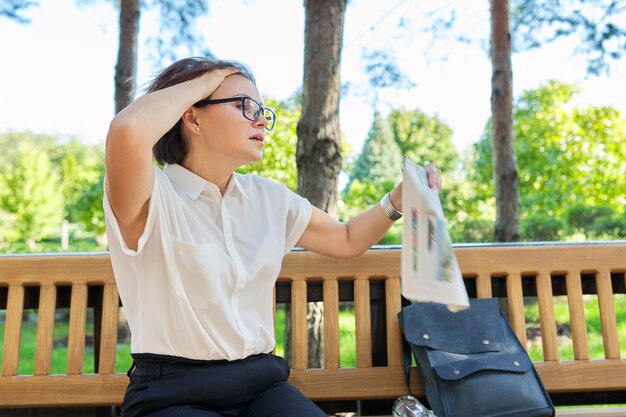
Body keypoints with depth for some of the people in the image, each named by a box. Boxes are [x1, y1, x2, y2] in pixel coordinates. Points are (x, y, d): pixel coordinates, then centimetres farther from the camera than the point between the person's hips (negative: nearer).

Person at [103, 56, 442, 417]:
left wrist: (400, 199, 0)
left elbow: (349, 240, 17)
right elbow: (128, 132, -34)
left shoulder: (269, 198, 7)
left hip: (262, 383, 5)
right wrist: (201, 82, -16)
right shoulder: (151, 197, -11)